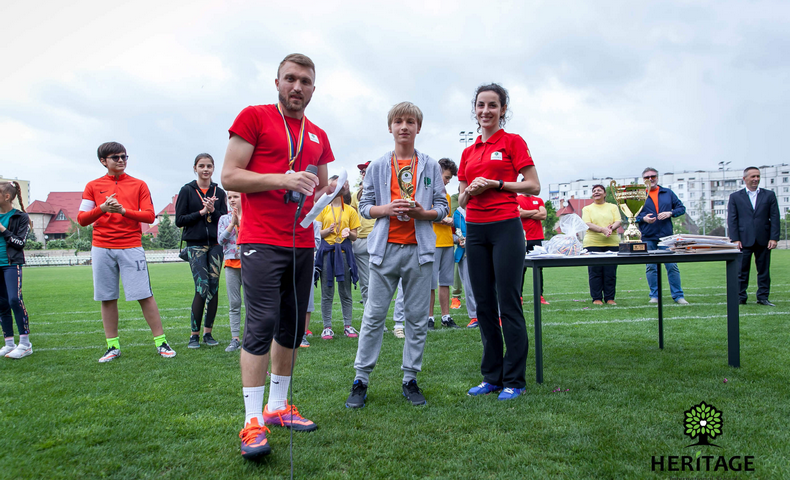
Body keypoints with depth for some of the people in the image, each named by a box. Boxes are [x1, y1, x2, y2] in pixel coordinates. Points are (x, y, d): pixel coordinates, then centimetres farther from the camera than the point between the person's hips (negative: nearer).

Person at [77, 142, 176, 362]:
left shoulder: (139, 185, 8)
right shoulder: (93, 186, 11)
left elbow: (150, 216, 0)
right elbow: (81, 219, 6)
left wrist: (123, 211, -13)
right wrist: (102, 208, -11)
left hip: (131, 247, -2)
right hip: (101, 248, 2)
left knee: (145, 295, -5)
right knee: (107, 298, 5)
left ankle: (160, 341, 3)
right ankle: (113, 346, 15)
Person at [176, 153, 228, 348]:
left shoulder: (219, 193, 12)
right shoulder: (187, 191, 5)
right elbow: (179, 220, 0)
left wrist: (213, 210, -10)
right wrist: (201, 212, -10)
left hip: (216, 244, 3)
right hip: (195, 245, -3)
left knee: (214, 287, 0)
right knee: (202, 287, -13)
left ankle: (208, 332, 11)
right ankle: (194, 334, -1)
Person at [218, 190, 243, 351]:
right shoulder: (224, 219, 10)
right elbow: (220, 239, -2)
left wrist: (240, 222, -14)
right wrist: (232, 223, -10)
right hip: (231, 263, 2)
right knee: (234, 303, 3)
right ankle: (235, 338, 6)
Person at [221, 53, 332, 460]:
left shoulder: (318, 136, 17)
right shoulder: (254, 117, 1)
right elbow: (229, 176, -6)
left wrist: (323, 196, 4)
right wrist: (282, 180, -17)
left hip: (302, 244, 6)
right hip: (262, 242, -6)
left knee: (293, 326, 9)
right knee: (261, 325, -11)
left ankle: (278, 406, 22)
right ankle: (253, 422, -3)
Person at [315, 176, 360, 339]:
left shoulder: (350, 211, 12)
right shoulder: (323, 209, 10)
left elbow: (355, 236, 11)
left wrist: (349, 232, -11)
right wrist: (327, 231, -14)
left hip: (344, 251, 1)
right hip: (326, 251, -1)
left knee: (345, 292, 4)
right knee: (327, 292, 0)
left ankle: (347, 325, 11)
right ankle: (327, 326, 6)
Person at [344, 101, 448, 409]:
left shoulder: (431, 167, 9)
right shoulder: (377, 167, 9)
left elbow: (442, 208, 8)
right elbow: (364, 206, 8)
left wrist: (422, 212, -13)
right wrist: (387, 209, -12)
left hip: (419, 249, 1)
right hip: (385, 248, -1)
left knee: (417, 317, 5)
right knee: (374, 316, 1)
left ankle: (410, 380, 17)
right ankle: (361, 380, 10)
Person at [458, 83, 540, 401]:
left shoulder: (513, 142, 1)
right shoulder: (468, 152, 16)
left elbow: (533, 186, -5)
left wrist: (494, 183, -12)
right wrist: (470, 192, -4)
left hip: (505, 227, -5)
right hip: (475, 230, 6)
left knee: (508, 304, -4)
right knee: (484, 305, 8)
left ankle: (514, 380, 8)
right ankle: (492, 376, 19)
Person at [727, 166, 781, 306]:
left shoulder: (769, 195, 9)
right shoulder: (735, 197, 6)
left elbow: (775, 217, 5)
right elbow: (732, 220, 2)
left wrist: (774, 238, -4)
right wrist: (735, 239, -7)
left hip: (764, 240, 2)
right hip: (744, 240, -1)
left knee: (764, 270, 6)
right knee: (741, 270, 1)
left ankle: (763, 297, 14)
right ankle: (740, 297, 8)